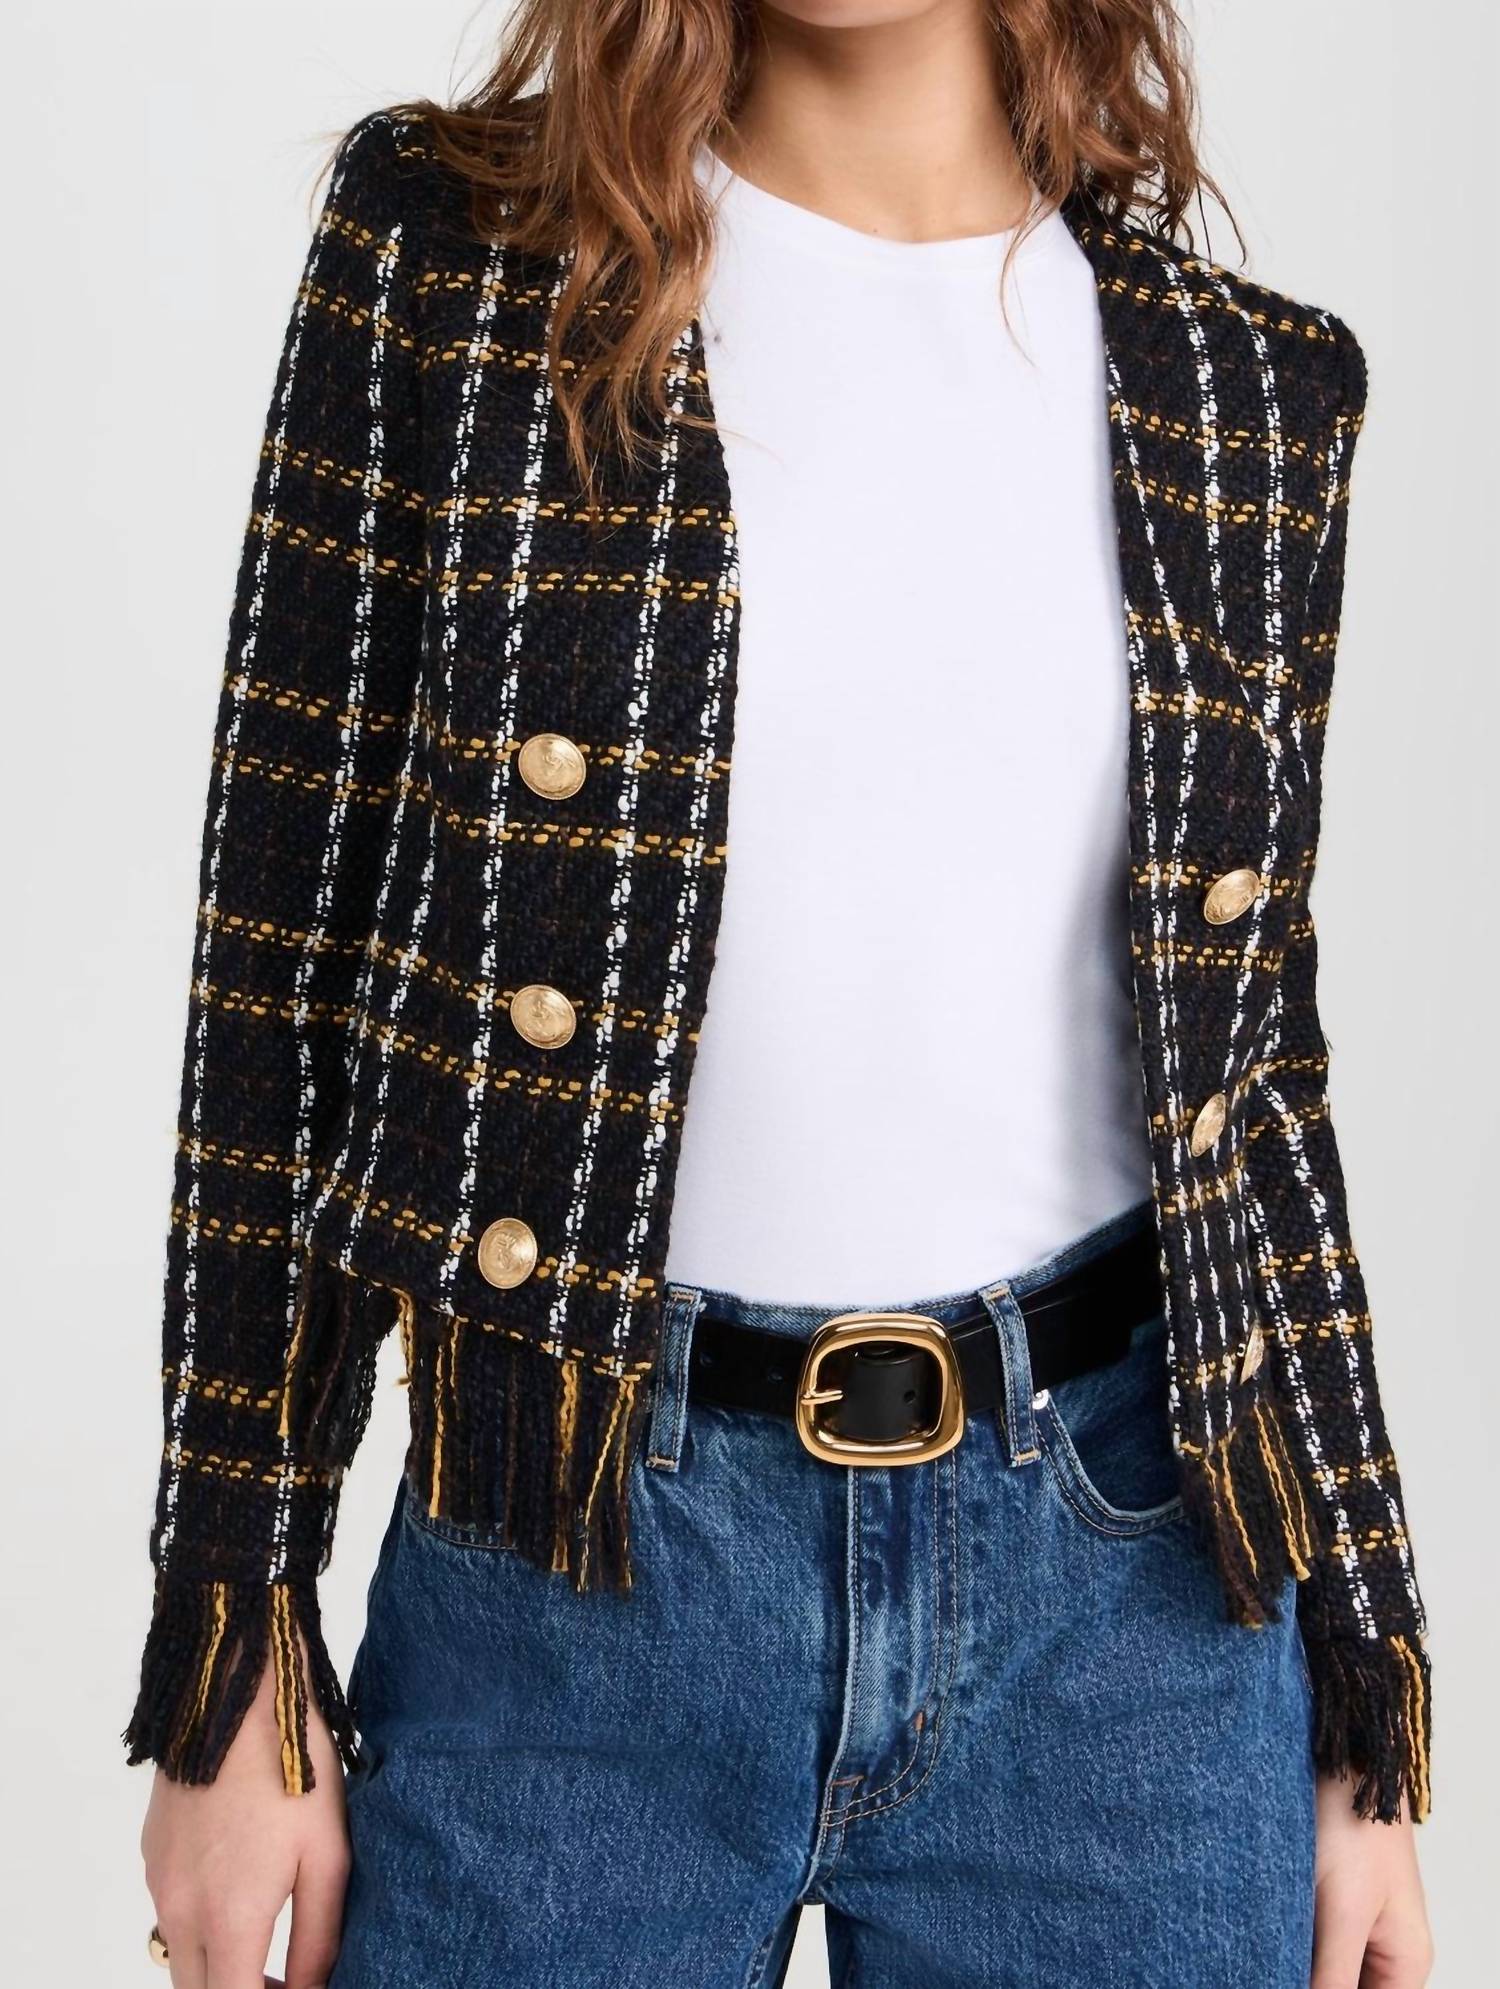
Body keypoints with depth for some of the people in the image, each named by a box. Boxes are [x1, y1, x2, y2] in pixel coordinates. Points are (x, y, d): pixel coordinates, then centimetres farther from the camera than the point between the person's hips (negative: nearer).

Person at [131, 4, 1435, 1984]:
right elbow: (286, 964, -2)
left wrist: (1366, 1715, 9)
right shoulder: (446, 258, -1)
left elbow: (1253, 1058, 9)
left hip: (1122, 1554, 2)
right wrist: (234, 1666, -3)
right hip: (577, 1570, -1)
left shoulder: (1248, 388, 5)